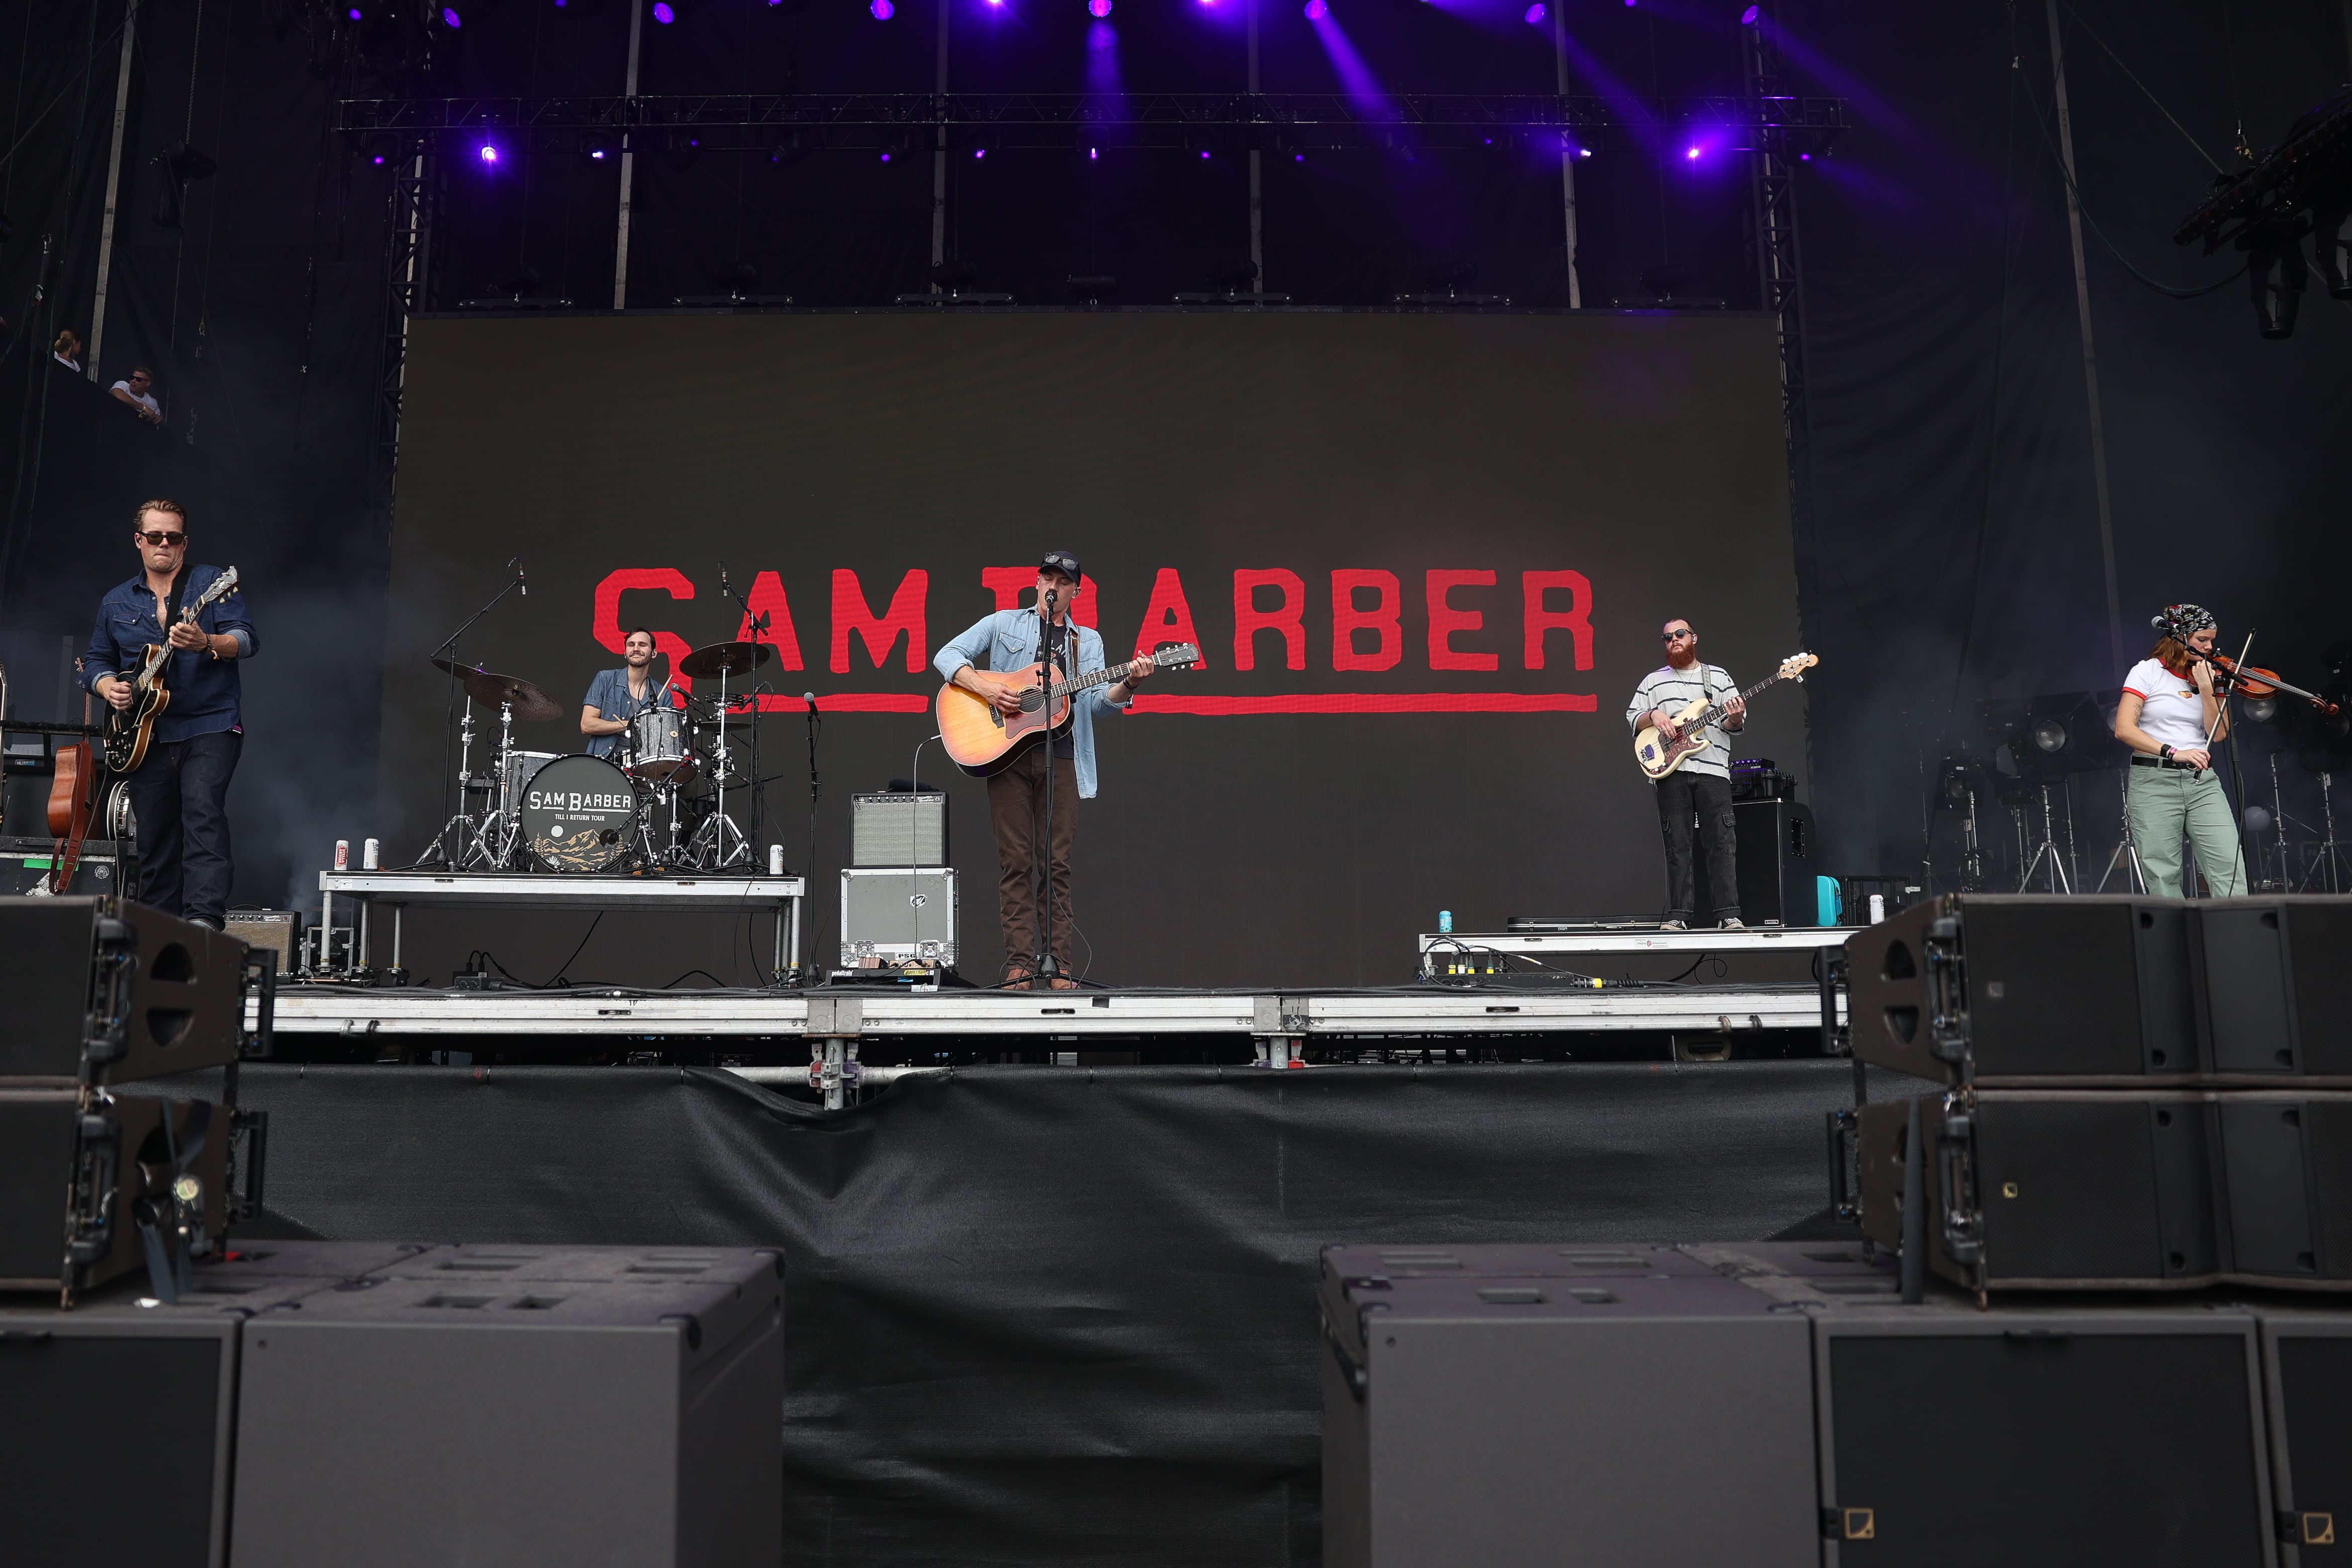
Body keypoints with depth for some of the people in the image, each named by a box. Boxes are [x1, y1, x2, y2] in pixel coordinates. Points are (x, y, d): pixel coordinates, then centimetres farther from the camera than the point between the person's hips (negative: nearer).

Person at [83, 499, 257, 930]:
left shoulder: (213, 583, 3)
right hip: (145, 736, 5)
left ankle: (204, 919, -26)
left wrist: (207, 644, -28)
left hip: (209, 728, -5)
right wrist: (108, 686, -1)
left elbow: (247, 641, -8)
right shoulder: (115, 603, 17)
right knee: (154, 835, 6)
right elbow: (95, 660, 22)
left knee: (203, 815, -20)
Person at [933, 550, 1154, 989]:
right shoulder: (1003, 623, 13)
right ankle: (1020, 963, -1)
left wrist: (1128, 686, -15)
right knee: (1016, 861, -3)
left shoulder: (1087, 640, 18)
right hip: (1007, 753, -1)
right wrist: (985, 687, -11)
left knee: (1058, 863, -1)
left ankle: (1058, 966, 1)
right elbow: (947, 656, 6)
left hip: (1060, 755, 2)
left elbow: (1097, 700, 6)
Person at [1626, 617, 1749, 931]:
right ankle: (1678, 915, 2)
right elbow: (1632, 718, 12)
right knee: (1677, 846, 0)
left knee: (1722, 844, -5)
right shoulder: (1653, 680, 17)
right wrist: (1653, 716, -7)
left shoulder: (1718, 677, 14)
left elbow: (1735, 724, 9)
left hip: (1713, 770, -1)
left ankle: (1728, 915, -5)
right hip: (1671, 771, 1)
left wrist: (1735, 718, -13)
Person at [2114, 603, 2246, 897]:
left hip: (2202, 781, 4)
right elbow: (2124, 729, -12)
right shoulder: (2147, 672, -1)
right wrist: (2173, 752, -22)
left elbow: (2218, 733, 3)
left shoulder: (2208, 676, 11)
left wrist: (2206, 689, -8)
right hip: (2153, 782, -4)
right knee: (2163, 879, -5)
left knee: (2230, 863, -10)